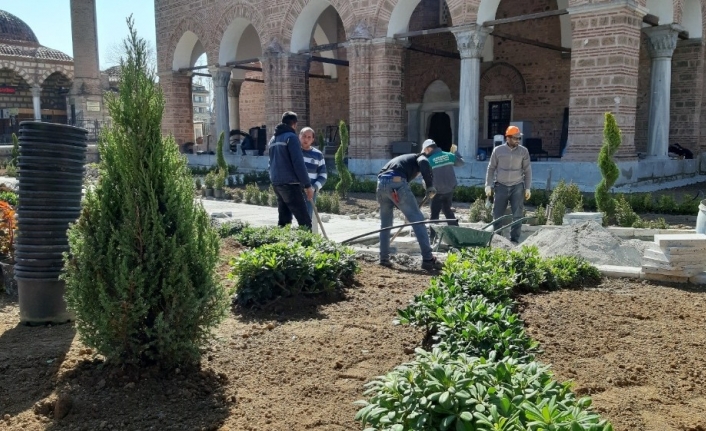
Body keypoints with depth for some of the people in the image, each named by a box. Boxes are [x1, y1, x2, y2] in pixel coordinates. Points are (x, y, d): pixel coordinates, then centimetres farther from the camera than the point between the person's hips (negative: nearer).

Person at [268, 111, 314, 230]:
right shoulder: (291, 137, -7)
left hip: (276, 183, 9)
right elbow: (298, 163, -15)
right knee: (305, 221, -10)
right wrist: (308, 185, -13)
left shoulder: (273, 139, 19)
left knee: (284, 220, 12)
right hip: (289, 184, -9)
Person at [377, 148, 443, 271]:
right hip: (396, 184, -6)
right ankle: (428, 259, -4)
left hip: (381, 183, 6)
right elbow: (424, 163, -6)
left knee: (385, 224, 22)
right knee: (418, 220, -1)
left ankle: (384, 258, 25)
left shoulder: (403, 158, 41)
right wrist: (430, 186, -1)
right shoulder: (419, 157, 22)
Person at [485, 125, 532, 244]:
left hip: (517, 186, 0)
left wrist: (527, 188, 0)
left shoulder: (523, 151, 0)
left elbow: (527, 170, 5)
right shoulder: (498, 150, -1)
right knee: (497, 215, 3)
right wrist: (488, 185, -1)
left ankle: (514, 240, 7)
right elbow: (491, 168, 5)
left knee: (518, 215, 0)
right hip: (501, 186, 0)